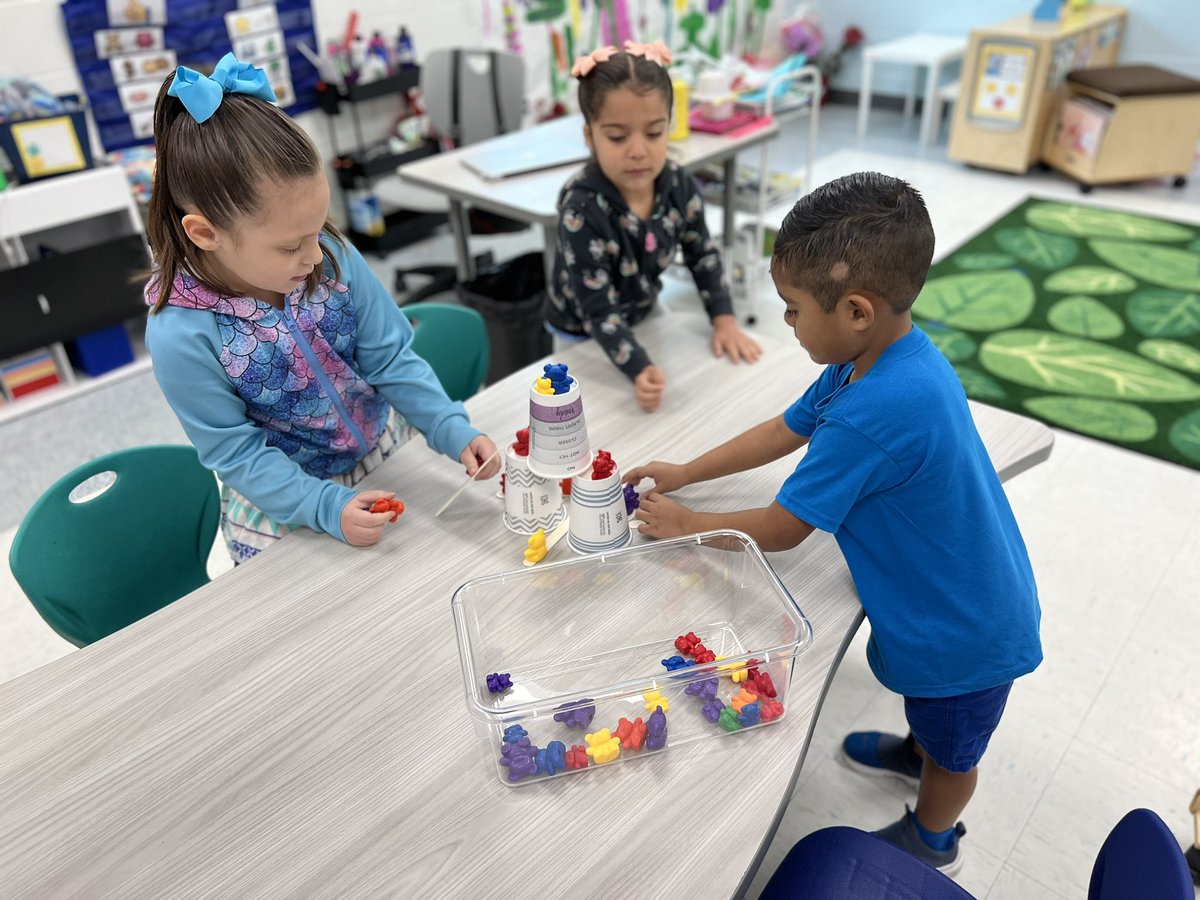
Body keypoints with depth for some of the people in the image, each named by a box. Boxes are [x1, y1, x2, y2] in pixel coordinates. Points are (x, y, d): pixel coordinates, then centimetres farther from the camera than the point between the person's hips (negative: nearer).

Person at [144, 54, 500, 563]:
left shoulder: (333, 256, -18)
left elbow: (391, 360, -9)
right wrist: (328, 508, -28)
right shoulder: (181, 335, -26)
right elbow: (235, 451, -18)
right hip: (283, 508, -3)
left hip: (385, 450, 4)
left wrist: (453, 431, -19)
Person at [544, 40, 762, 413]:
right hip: (584, 336, -5)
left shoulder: (679, 185, -18)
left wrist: (724, 320, -9)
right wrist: (640, 371, -46)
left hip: (646, 313, 5)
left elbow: (702, 254, 0)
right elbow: (598, 311, -34)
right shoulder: (582, 209, -33)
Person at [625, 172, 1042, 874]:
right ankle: (917, 751, 66)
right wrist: (684, 474, 3)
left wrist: (686, 523, -11)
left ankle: (931, 842, 52)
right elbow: (784, 431, 2)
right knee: (929, 708, 36)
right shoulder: (890, 353, -11)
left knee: (950, 746, 24)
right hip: (964, 597, 7)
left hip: (964, 631, -7)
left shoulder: (870, 413, -40)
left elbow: (780, 530, -27)